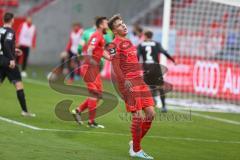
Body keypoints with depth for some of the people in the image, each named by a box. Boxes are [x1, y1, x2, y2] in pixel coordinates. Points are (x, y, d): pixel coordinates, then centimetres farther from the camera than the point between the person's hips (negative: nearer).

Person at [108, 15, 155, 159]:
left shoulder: (128, 42, 20)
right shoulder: (116, 44, -7)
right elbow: (116, 67, -13)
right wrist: (124, 84, -20)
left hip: (140, 81, 9)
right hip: (129, 83, -9)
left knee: (151, 113, 6)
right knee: (138, 116, -9)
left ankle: (135, 142, 20)